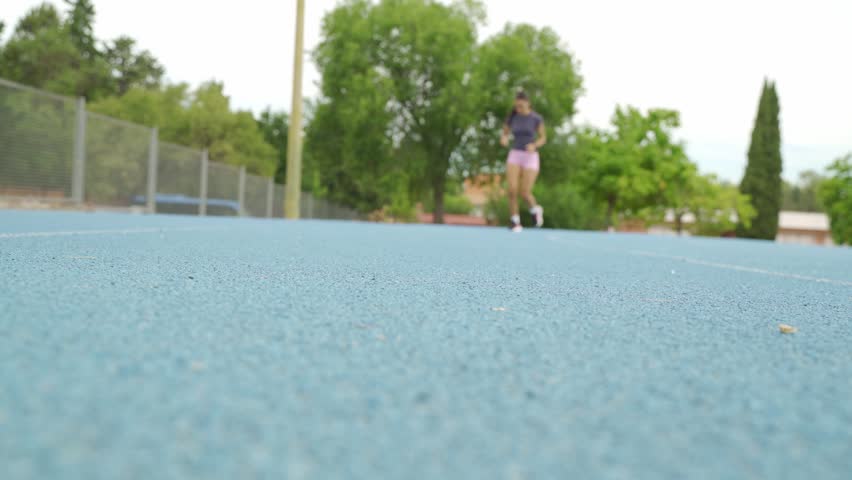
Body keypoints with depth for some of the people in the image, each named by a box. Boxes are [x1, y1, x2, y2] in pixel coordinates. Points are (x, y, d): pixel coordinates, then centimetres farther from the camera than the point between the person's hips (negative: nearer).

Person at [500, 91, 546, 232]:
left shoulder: (537, 118, -3)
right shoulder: (512, 117, 4)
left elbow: (543, 138, 4)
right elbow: (504, 135, 13)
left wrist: (534, 146, -19)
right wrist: (503, 140, -13)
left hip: (530, 158, -2)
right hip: (514, 156, 2)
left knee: (525, 194, -8)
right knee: (512, 190, -16)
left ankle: (535, 209, 27)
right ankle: (515, 221, 3)